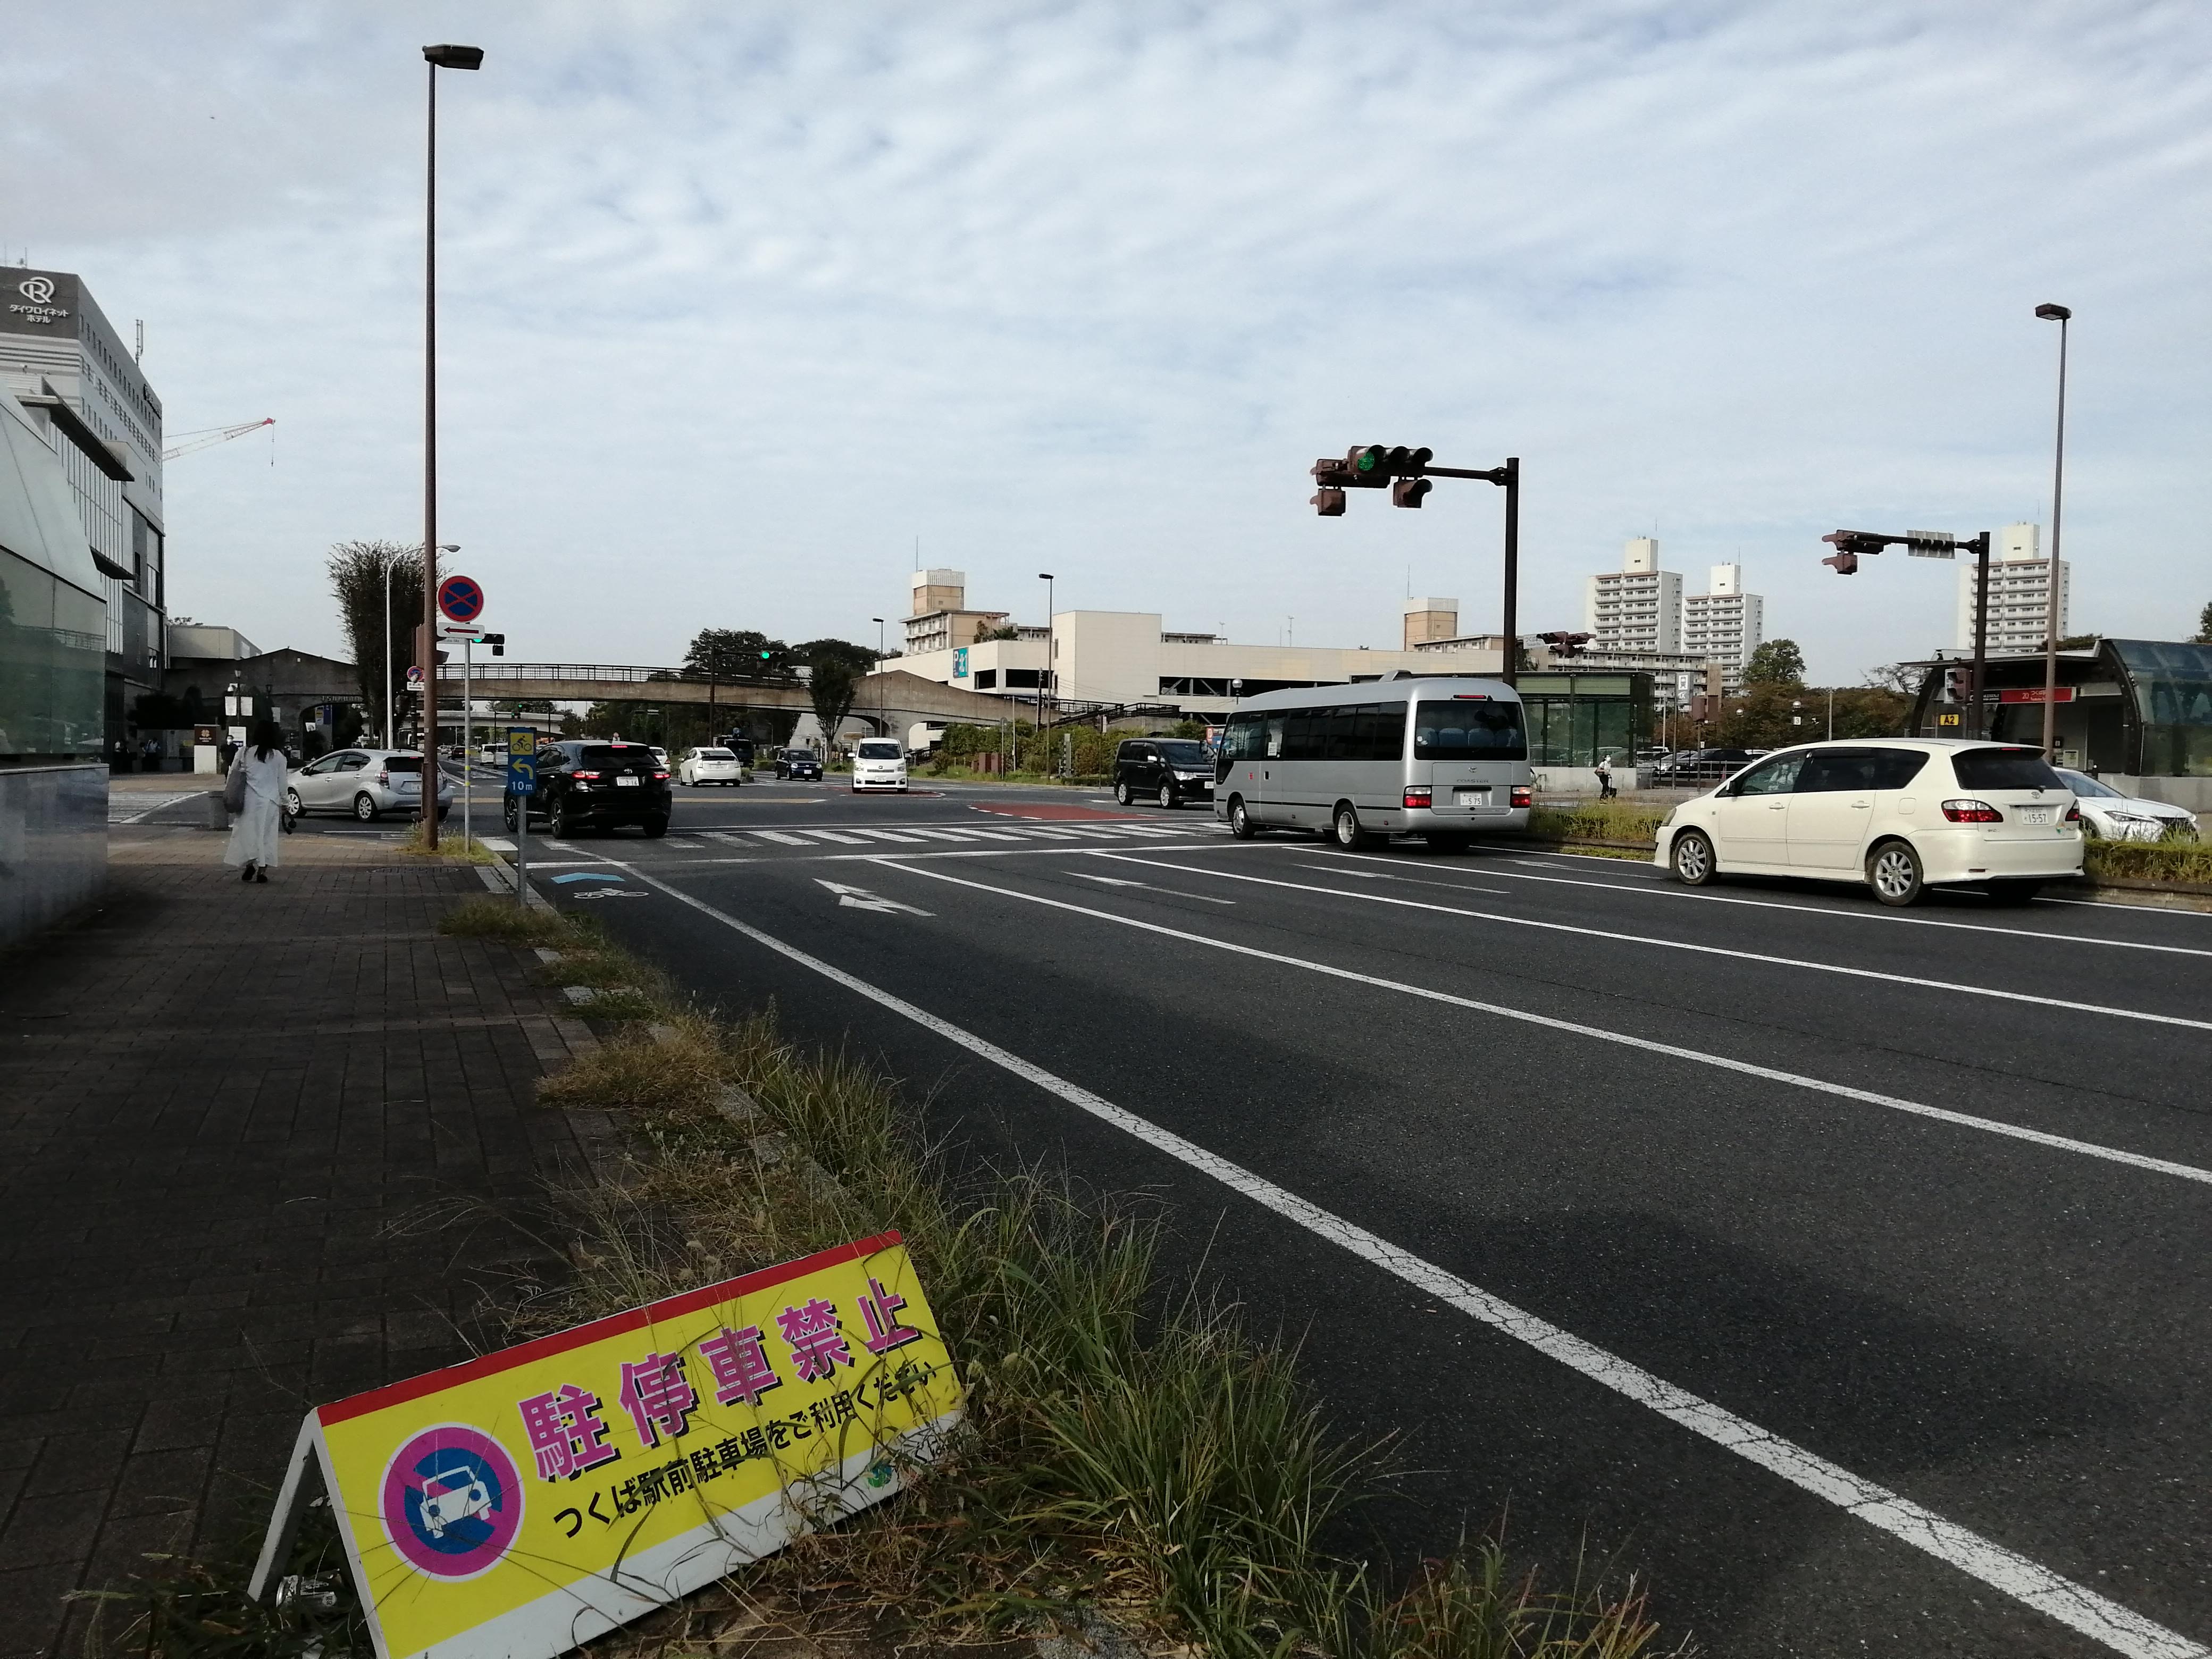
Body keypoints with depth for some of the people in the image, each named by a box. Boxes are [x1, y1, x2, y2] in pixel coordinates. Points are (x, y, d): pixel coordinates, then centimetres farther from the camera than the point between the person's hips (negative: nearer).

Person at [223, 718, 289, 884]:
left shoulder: (244, 752, 0)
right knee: (267, 834, 5)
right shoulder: (278, 756, -2)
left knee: (248, 831, 8)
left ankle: (250, 862, -10)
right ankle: (262, 870, 2)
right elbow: (282, 783, 2)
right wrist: (283, 802, 12)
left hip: (249, 800, 0)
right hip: (270, 801, 0)